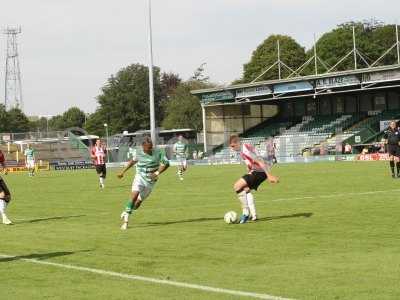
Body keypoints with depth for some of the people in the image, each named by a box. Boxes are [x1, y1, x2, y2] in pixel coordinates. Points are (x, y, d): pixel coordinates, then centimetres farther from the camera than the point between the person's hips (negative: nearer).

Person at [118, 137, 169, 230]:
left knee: (138, 202, 1)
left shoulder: (158, 152, -12)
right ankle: (125, 220, -17)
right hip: (140, 177, 0)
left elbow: (166, 163, -8)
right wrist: (123, 171, 18)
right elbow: (133, 161, 16)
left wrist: (157, 173, -22)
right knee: (134, 196, -24)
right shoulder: (139, 152, -4)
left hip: (150, 181, 0)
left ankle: (126, 213, 33)